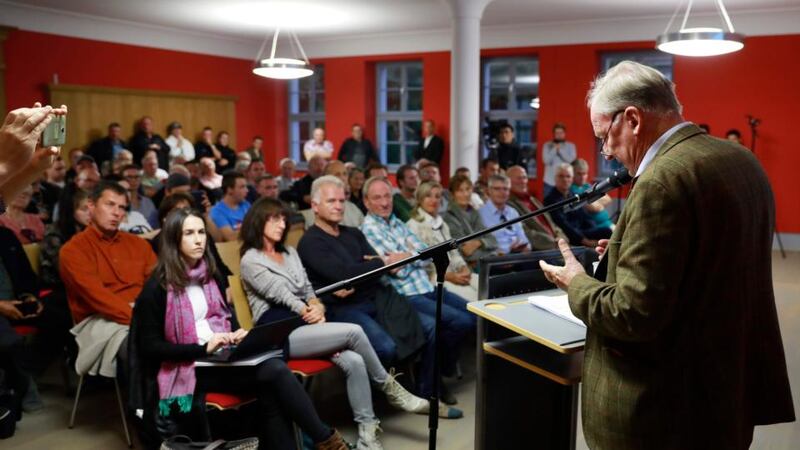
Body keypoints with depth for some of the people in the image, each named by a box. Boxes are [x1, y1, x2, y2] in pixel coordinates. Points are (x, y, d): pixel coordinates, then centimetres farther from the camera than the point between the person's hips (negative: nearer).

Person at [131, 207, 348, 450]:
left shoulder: (211, 276, 13)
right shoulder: (157, 287, -6)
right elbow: (150, 347, -8)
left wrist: (237, 333, -1)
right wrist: (203, 349, -19)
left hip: (222, 358, 6)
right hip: (189, 369, -6)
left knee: (271, 394, -29)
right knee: (273, 370, -28)